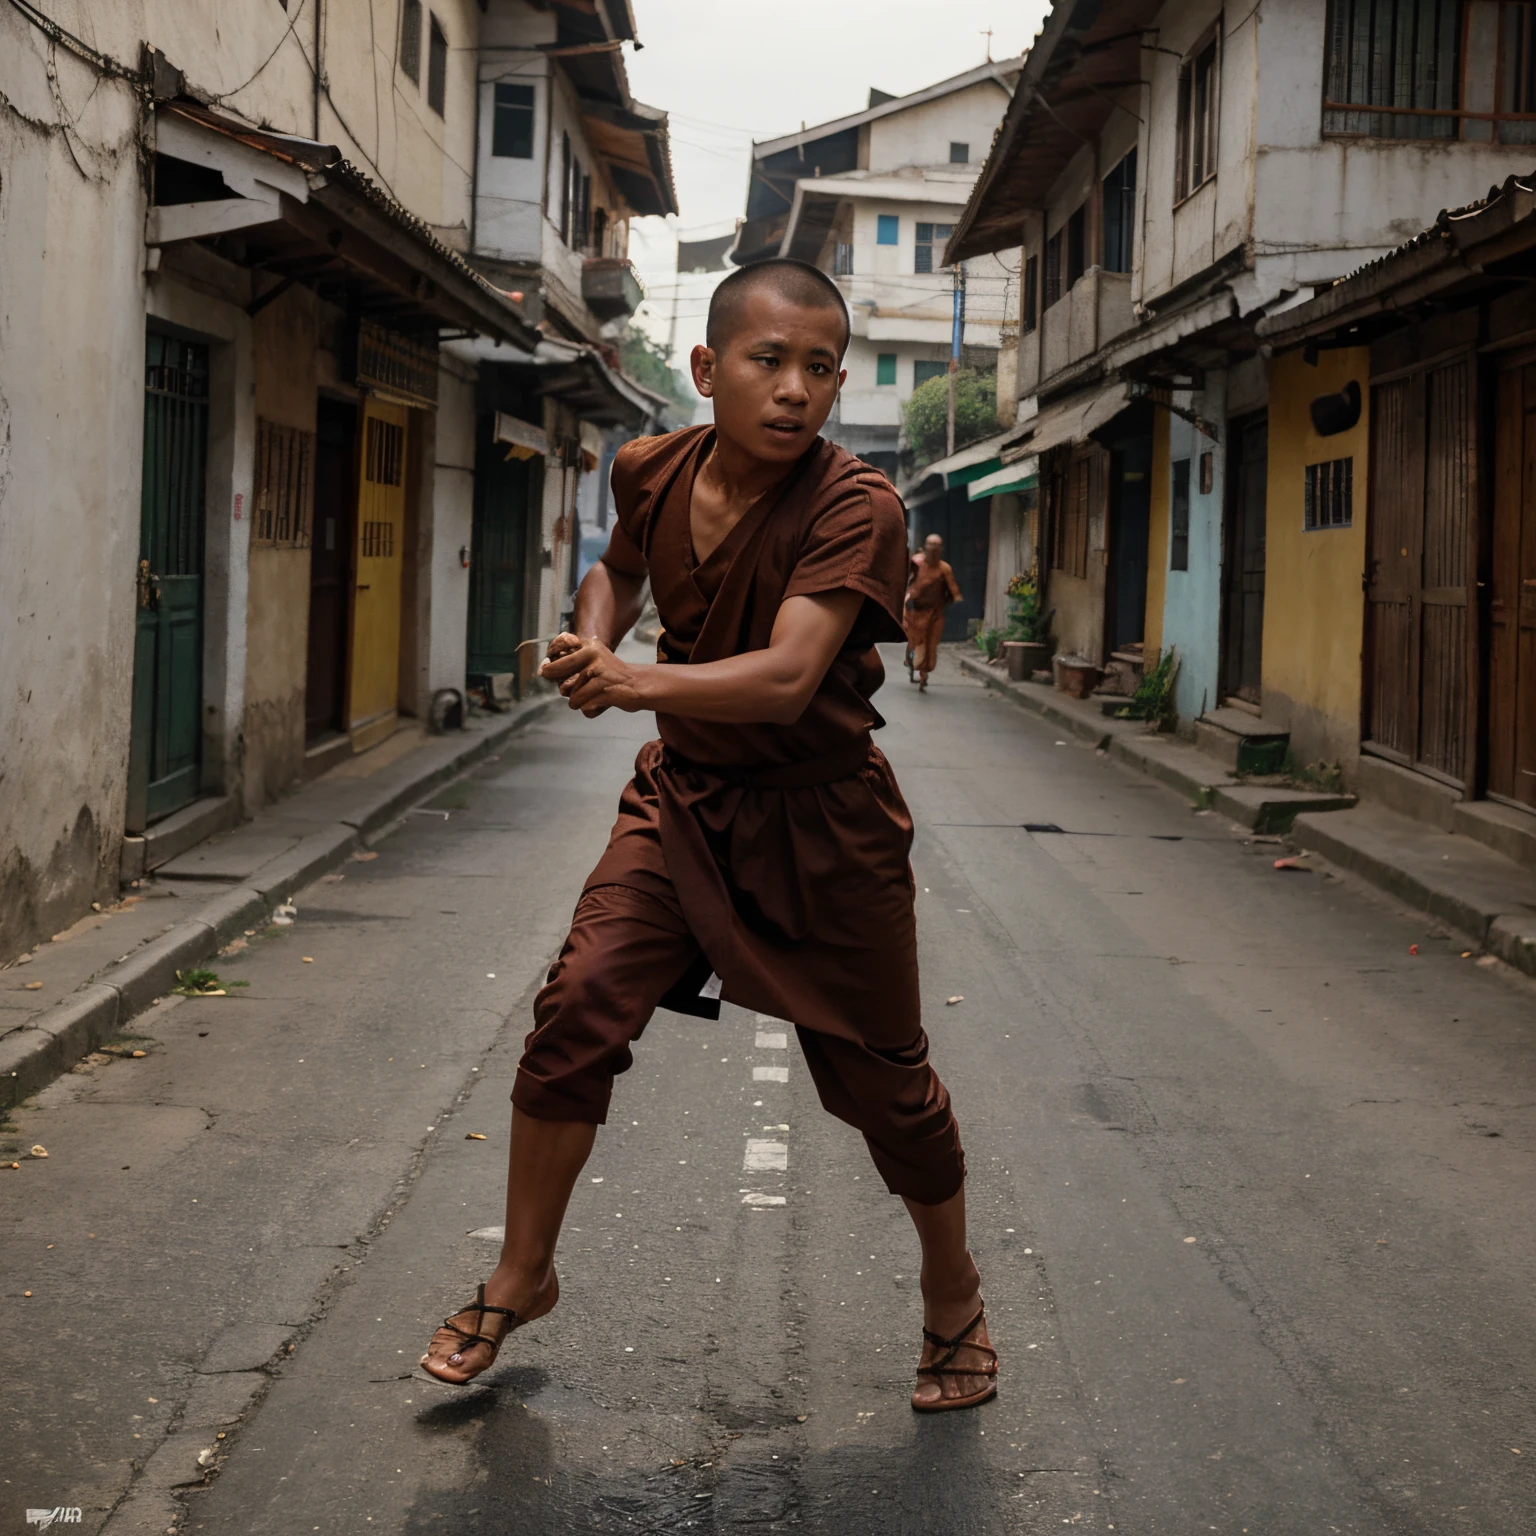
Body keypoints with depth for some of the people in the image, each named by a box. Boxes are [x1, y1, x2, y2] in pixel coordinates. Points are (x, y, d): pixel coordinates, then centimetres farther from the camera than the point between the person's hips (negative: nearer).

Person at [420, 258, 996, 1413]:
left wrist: (641, 683, -37)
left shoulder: (854, 506, -21)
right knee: (578, 1007, -11)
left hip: (822, 817, -4)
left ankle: (954, 1296, 31)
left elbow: (786, 675, -32)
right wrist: (595, 636, -1)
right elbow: (619, 567, 19)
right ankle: (521, 1278, 8)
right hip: (684, 796, 4)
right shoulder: (654, 471, -4)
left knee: (884, 1075, 6)